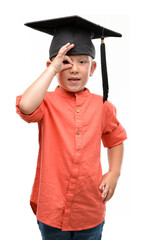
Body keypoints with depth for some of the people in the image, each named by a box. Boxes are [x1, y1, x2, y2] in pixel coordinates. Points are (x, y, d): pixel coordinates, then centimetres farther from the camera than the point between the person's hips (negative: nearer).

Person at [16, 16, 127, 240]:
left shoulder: (102, 106, -2)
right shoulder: (47, 102, -9)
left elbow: (116, 138, 14)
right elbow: (26, 106, -32)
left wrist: (114, 173, 2)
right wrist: (53, 69, -24)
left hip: (90, 208, 2)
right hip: (52, 208, -1)